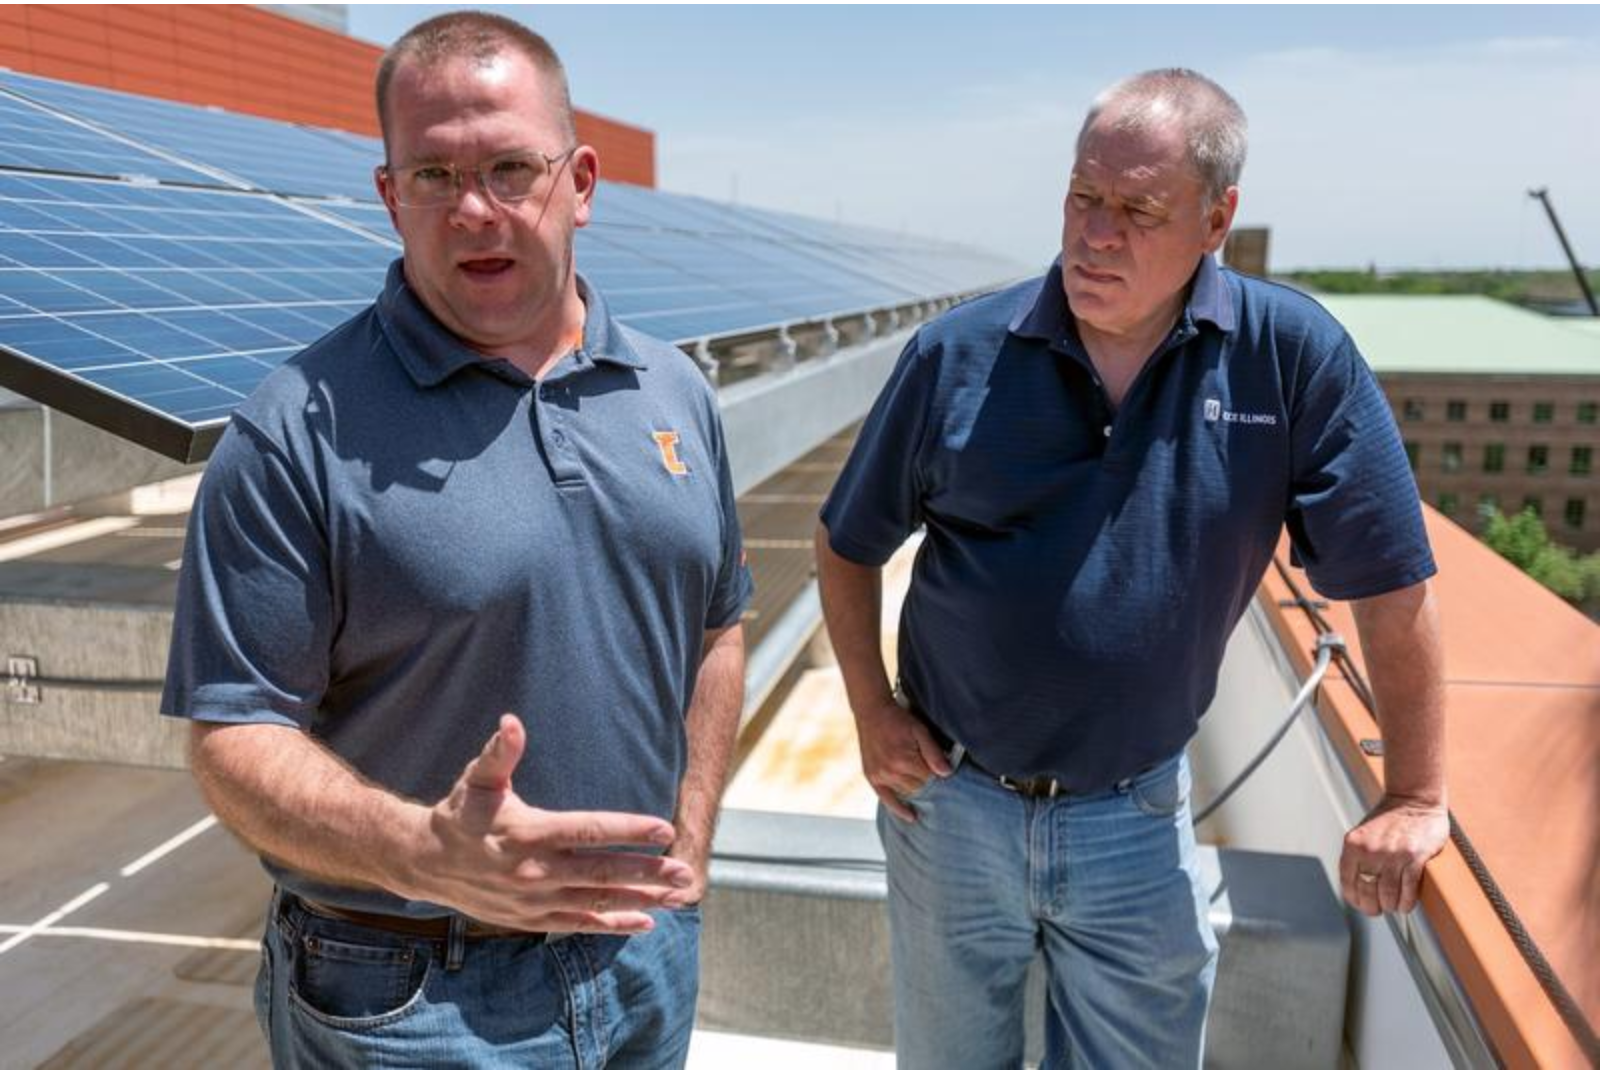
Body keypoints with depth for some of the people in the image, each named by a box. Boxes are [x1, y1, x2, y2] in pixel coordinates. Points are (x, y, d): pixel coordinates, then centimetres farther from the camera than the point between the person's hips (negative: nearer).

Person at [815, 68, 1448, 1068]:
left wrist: (1415, 800, -4)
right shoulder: (958, 354, -11)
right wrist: (872, 711, -4)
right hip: (947, 798, 1)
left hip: (1137, 824, 0)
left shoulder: (1296, 357, -13)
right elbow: (848, 546, 2)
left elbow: (1392, 581, -7)